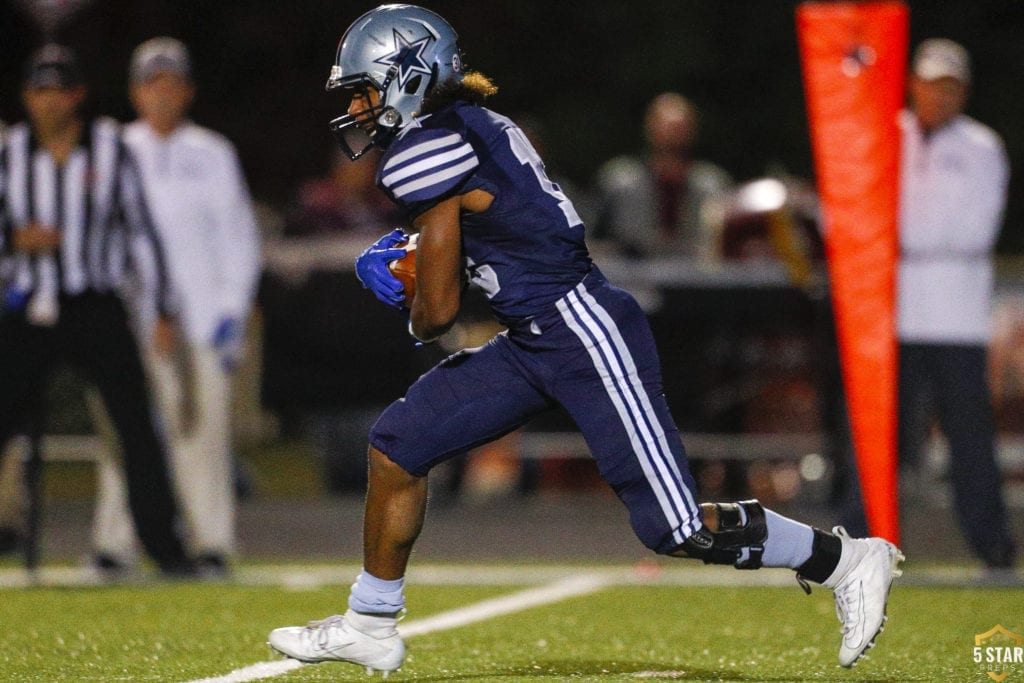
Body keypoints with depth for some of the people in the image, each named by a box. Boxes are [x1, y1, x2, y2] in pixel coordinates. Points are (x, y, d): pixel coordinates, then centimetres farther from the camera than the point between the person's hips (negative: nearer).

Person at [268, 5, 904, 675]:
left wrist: (417, 323, 11)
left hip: (584, 334, -10)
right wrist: (415, 263, 15)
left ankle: (847, 560, 7)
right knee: (398, 444, 9)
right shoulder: (474, 126, 13)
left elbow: (440, 309, -12)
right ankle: (370, 626, 20)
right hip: (534, 342, 10)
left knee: (677, 529, -7)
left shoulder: (424, 151, -15)